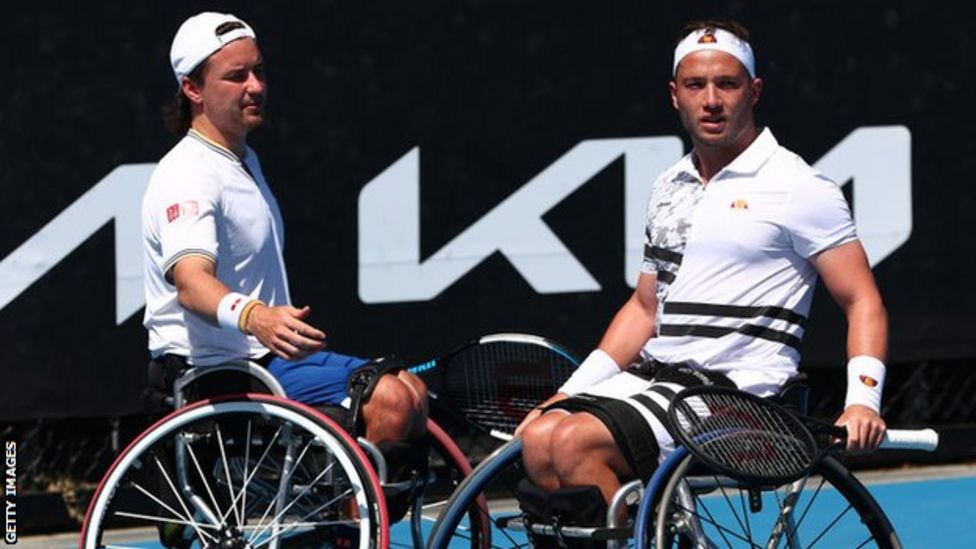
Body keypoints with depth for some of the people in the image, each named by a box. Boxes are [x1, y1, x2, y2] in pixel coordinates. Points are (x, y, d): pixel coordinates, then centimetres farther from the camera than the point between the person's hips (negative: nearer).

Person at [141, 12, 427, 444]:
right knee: (389, 400, -23)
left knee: (411, 391, 12)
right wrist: (254, 318, -56)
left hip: (268, 355, 11)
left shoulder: (245, 160, 14)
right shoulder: (187, 176, -20)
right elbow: (190, 280, -38)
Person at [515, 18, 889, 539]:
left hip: (738, 389, -7)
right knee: (540, 439, -18)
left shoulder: (798, 187, -4)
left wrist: (863, 400, -21)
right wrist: (567, 393, 14)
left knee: (576, 443, -26)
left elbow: (862, 301, -5)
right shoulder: (668, 187, 18)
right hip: (655, 375, 7)